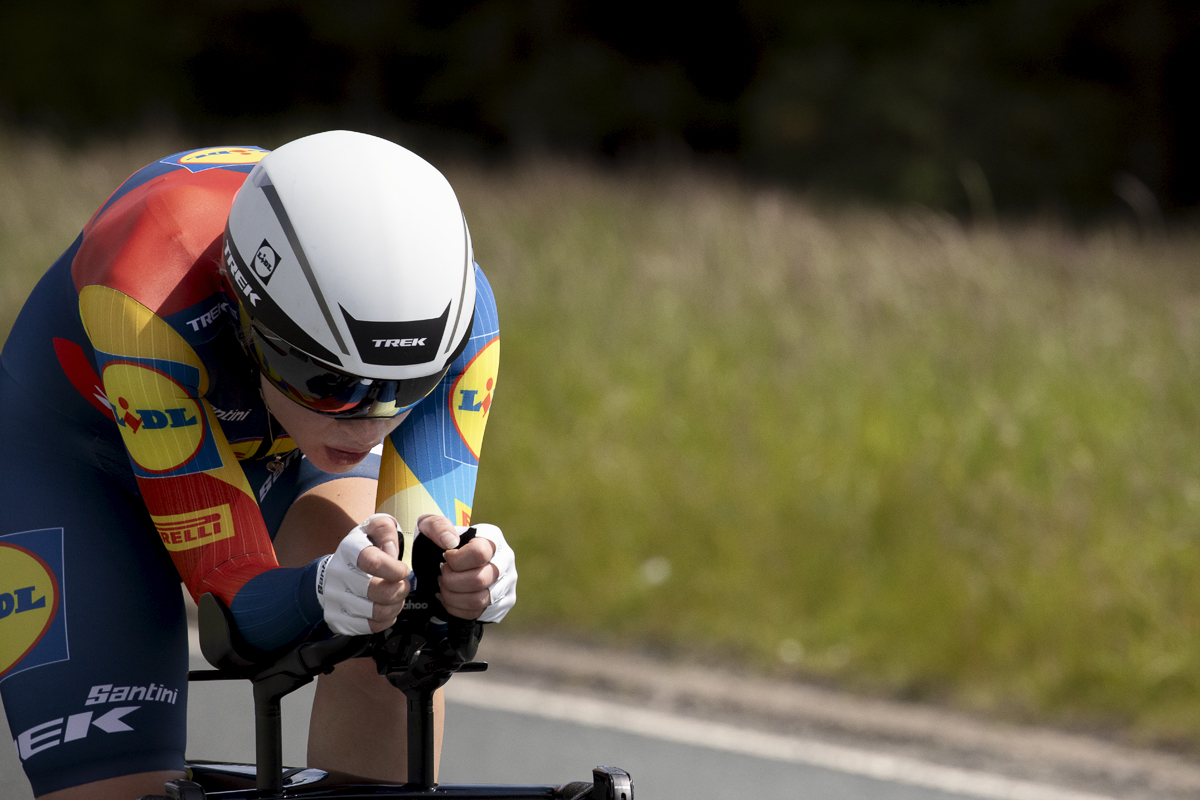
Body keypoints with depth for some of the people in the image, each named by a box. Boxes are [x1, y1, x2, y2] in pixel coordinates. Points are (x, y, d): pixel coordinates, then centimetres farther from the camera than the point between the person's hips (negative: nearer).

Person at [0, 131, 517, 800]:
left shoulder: (452, 307, -32)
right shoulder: (150, 298, -42)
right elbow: (238, 605, -39)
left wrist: (462, 581, -54)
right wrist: (327, 591, -61)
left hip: (285, 451, 3)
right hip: (82, 455, -3)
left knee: (386, 652, -28)